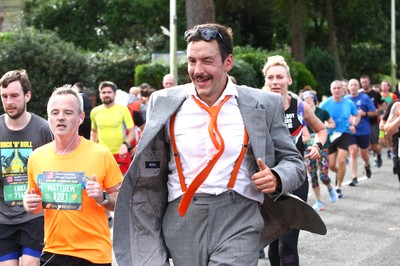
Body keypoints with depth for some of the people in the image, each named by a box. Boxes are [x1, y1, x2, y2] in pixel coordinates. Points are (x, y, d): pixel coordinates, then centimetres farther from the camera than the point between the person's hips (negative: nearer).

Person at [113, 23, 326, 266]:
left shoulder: (263, 105, 1)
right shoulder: (165, 103, 5)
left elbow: (293, 162, 8)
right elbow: (152, 171, 13)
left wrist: (276, 179, -14)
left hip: (238, 221, -2)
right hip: (182, 221, 3)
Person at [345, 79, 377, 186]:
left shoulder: (365, 98, -4)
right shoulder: (345, 99, 3)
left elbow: (375, 112, -2)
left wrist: (364, 113, -18)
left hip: (363, 130, -1)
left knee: (364, 153, 10)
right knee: (353, 152, -10)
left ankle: (367, 165, 45)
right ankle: (354, 178, -7)